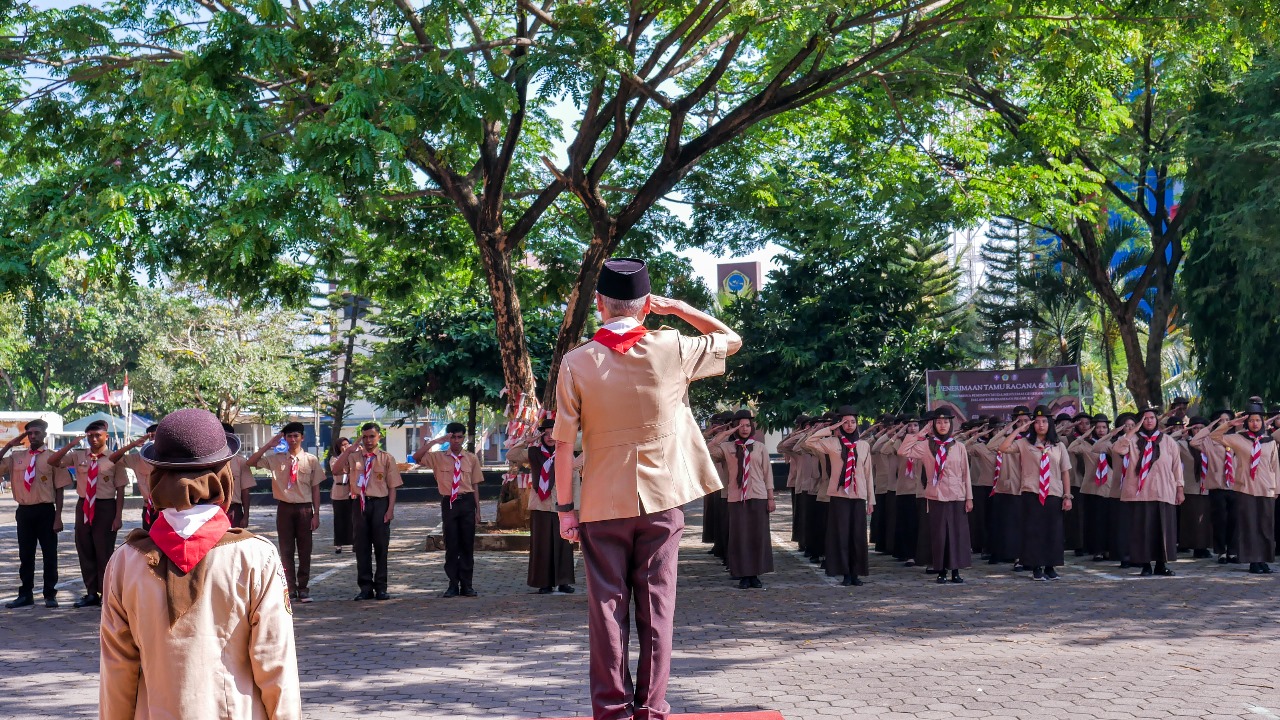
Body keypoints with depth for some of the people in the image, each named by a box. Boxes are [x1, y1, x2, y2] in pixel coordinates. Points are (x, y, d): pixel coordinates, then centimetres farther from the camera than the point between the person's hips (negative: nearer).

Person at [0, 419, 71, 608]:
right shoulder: (16, 456, 7)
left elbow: (59, 489, -4)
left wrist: (58, 517, -9)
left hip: (45, 511, -3)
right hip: (24, 511, 4)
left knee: (49, 554, 4)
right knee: (25, 555, 12)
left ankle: (50, 594, 14)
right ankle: (25, 595, 22)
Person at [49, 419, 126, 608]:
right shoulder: (78, 456, 7)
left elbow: (120, 489, -6)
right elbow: (52, 461, 2)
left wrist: (118, 516, -11)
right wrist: (72, 444, -9)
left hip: (105, 507, -5)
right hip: (83, 506, 5)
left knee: (104, 552, 0)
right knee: (85, 551, 10)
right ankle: (91, 593, 22)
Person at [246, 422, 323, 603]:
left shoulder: (311, 460, 0)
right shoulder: (276, 459, 3)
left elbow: (315, 488, 2)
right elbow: (251, 462, -3)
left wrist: (316, 513, -2)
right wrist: (269, 444, -7)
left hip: (305, 508, -1)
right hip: (285, 508, 1)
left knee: (304, 550, 4)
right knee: (286, 550, 4)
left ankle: (303, 588, 14)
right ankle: (290, 588, 12)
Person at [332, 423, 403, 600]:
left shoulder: (387, 458, 2)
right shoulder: (354, 456, 8)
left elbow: (392, 487, 0)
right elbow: (336, 471, -6)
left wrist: (390, 510, -8)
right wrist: (347, 451, -13)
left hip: (380, 504, -2)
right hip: (360, 504, 2)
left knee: (381, 546, 2)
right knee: (362, 547, 6)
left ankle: (381, 587, 11)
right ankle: (365, 587, 13)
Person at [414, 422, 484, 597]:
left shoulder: (472, 458, 5)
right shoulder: (438, 457, 3)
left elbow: (475, 486, 6)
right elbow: (416, 457, -13)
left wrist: (478, 510, 3)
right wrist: (436, 441, -16)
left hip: (467, 503, 1)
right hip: (448, 503, 0)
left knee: (467, 545, 4)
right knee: (451, 546, 3)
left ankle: (466, 585, 12)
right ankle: (453, 584, 11)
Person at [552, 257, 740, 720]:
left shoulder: (576, 362, -8)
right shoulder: (672, 350, -6)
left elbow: (564, 443, -7)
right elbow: (732, 340, 12)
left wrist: (564, 507, 1)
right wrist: (677, 308, 9)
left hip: (603, 505, 0)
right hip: (661, 500, 1)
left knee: (608, 607, 6)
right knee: (657, 606, 6)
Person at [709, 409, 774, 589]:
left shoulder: (760, 447, 6)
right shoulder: (727, 447, 4)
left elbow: (767, 473, 6)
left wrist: (771, 498, 1)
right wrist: (724, 434, -9)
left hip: (758, 497, 1)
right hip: (736, 498, 0)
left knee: (758, 536, 2)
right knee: (740, 536, 0)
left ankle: (755, 575, 11)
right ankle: (744, 575, 7)